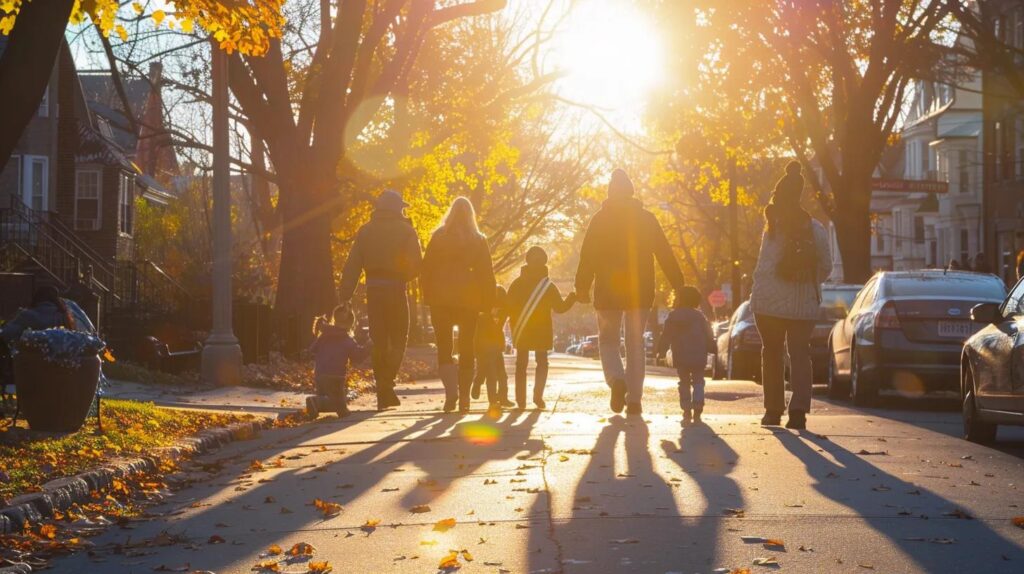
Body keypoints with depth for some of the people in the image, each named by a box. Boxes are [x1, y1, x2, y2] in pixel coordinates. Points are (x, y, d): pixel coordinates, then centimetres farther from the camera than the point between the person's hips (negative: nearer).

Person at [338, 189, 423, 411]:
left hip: (373, 290, 3)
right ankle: (386, 383, -11)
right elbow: (416, 264, -6)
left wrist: (345, 296, 1)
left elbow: (352, 266, 3)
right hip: (396, 290, -3)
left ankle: (383, 392, 6)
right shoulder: (406, 231, 0)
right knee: (398, 339, 7)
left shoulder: (365, 231, 9)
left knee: (379, 341, 8)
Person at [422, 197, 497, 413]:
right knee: (466, 350, 10)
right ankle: (464, 398, 7)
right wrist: (488, 303, 7)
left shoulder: (438, 238, 0)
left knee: (444, 348, 3)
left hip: (441, 300, -1)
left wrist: (428, 297, 5)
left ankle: (451, 391, -18)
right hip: (469, 302, 1)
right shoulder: (479, 241, 2)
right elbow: (487, 274, 2)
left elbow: (426, 269, 0)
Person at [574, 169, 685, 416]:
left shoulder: (600, 219, -2)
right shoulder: (647, 219, 2)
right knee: (636, 344, 9)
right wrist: (679, 285, 4)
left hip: (607, 292, -1)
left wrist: (582, 288, -3)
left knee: (608, 340, 12)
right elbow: (665, 255, 1)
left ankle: (617, 379, -17)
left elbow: (587, 257, -6)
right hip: (640, 291, 1)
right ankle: (634, 399, 4)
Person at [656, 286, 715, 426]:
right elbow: (708, 336, 5)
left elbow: (666, 336, 3)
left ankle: (687, 412, 3)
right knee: (698, 383, 7)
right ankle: (697, 413, -6)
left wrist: (661, 351, 11)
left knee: (684, 383, 11)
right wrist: (712, 348, 16)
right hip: (699, 356, 0)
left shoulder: (673, 317, 4)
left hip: (680, 358, 0)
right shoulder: (700, 316, 6)